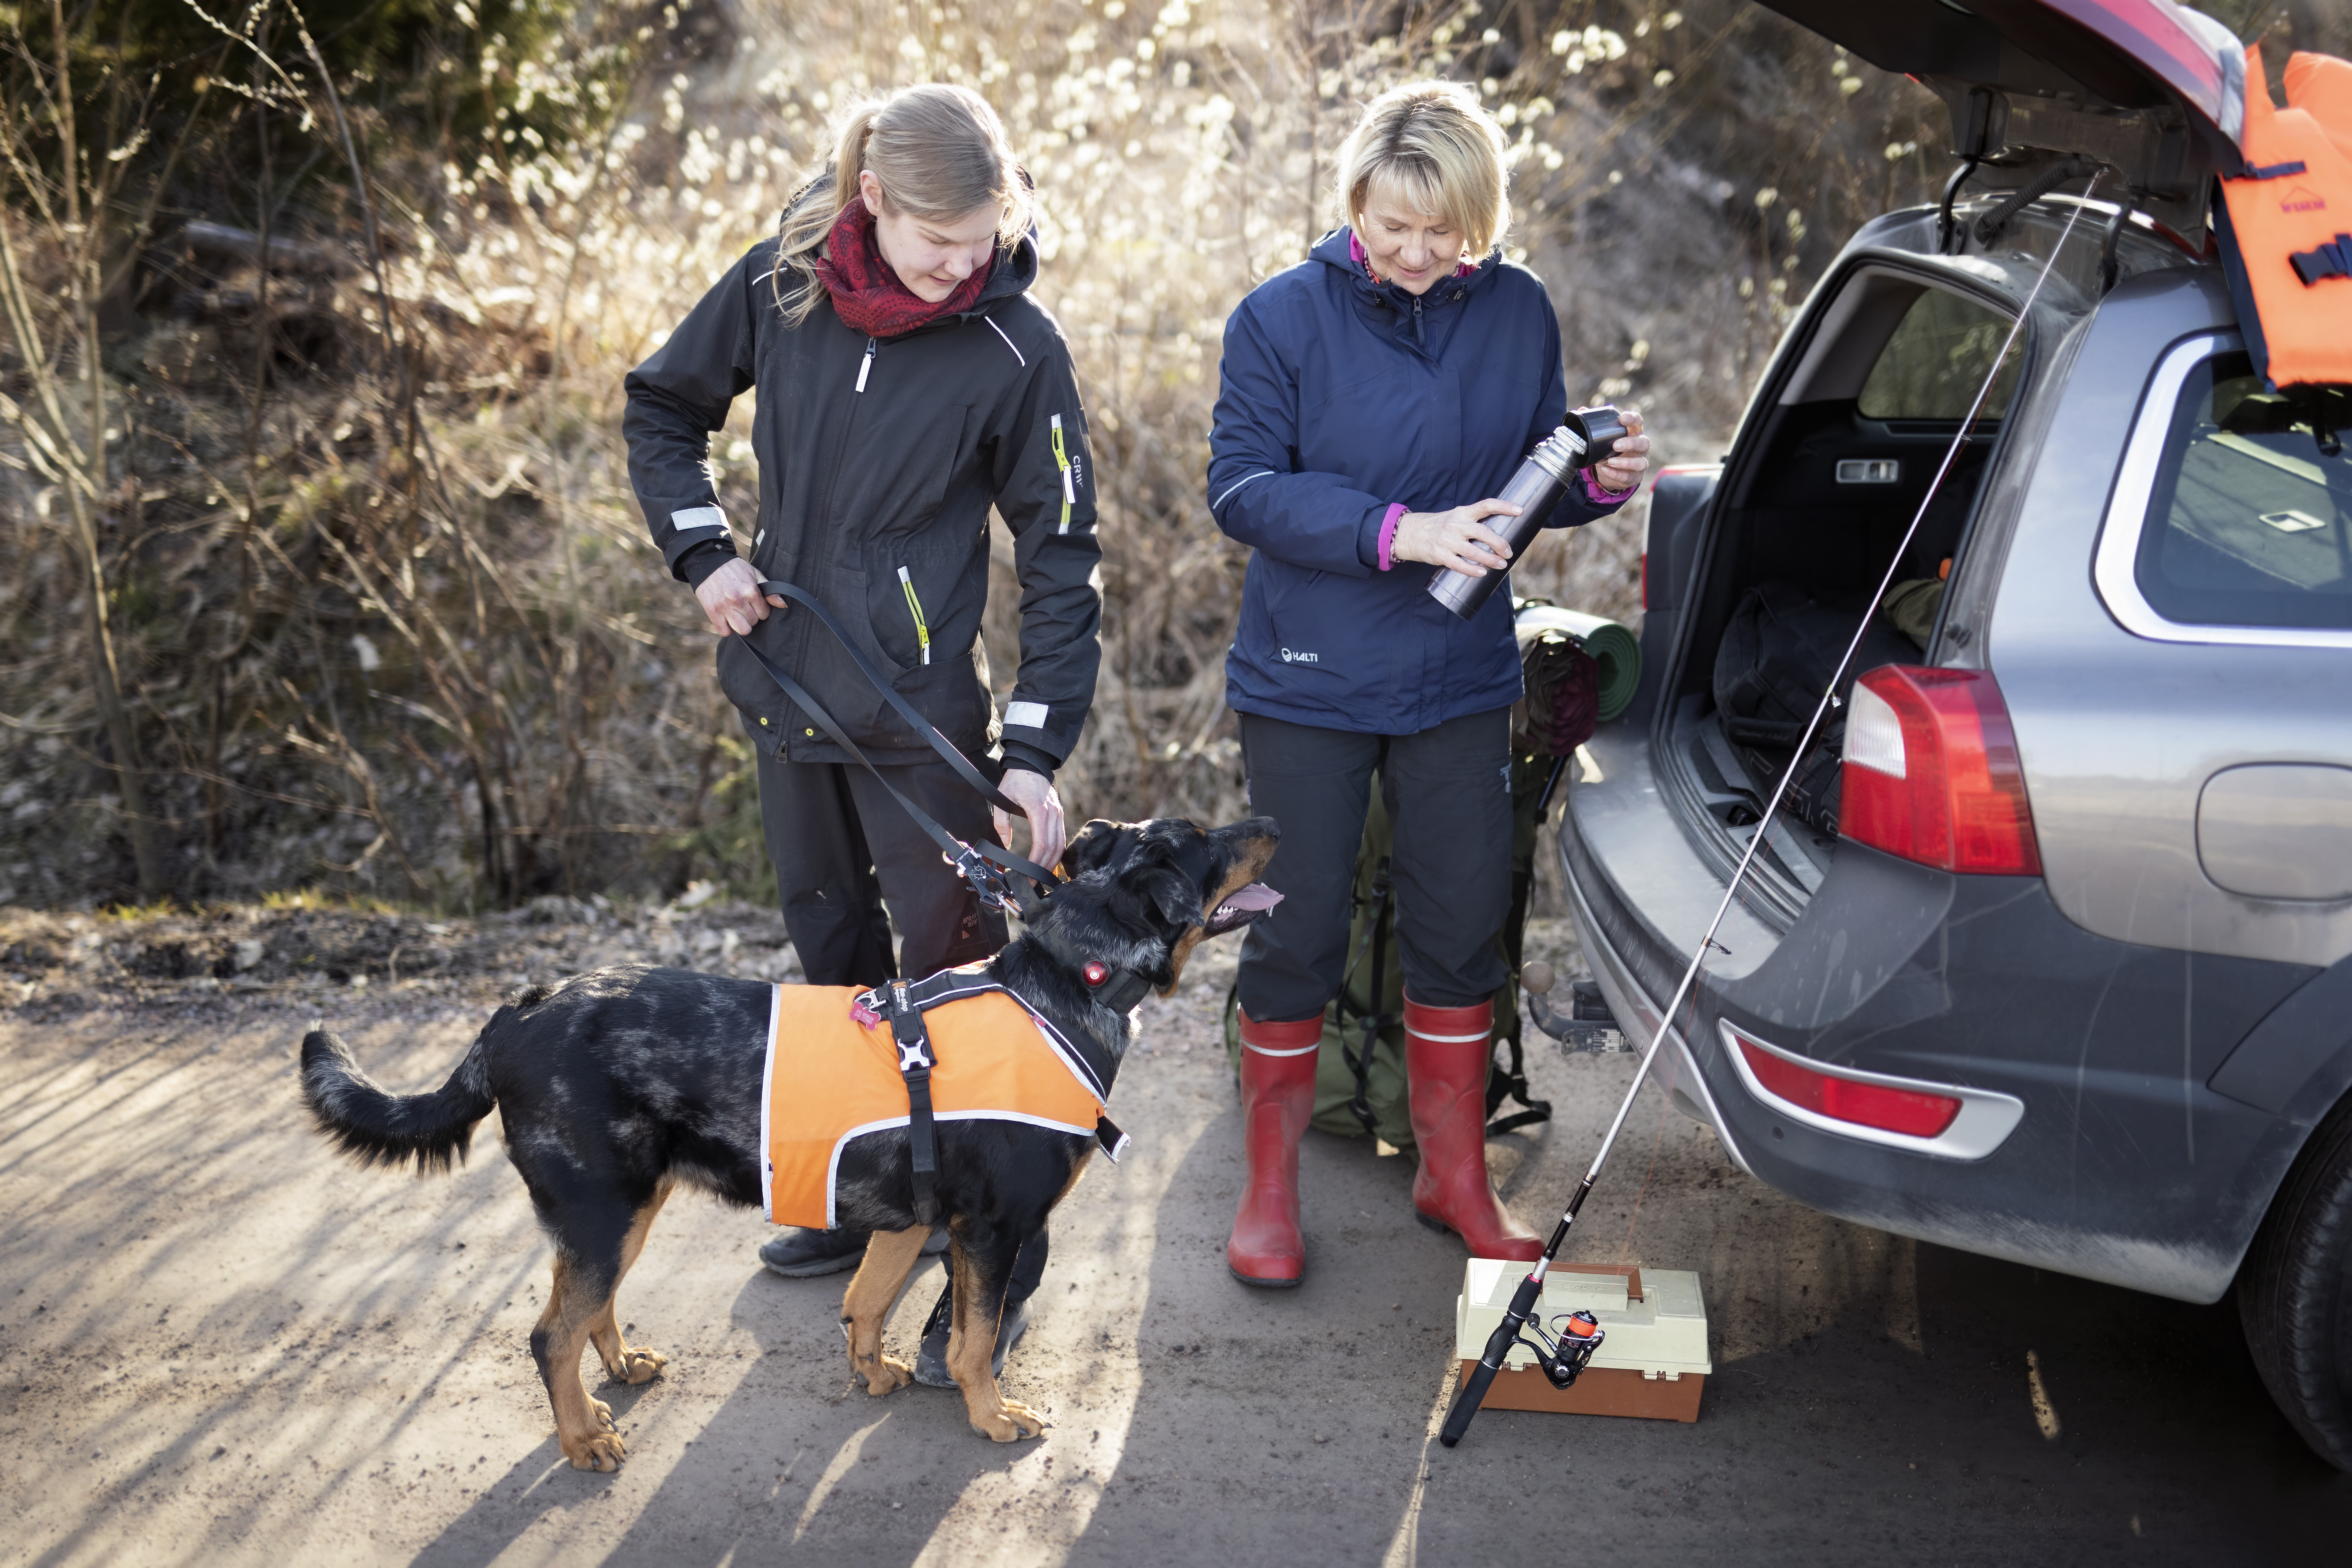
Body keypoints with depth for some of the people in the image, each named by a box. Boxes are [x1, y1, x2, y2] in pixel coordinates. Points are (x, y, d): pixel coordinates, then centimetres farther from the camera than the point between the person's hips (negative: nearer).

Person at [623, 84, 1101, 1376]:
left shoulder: (1014, 346, -13)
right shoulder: (779, 286, -3)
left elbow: (1061, 553, -10)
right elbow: (661, 409, 13)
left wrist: (1037, 750, -16)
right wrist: (703, 552, -1)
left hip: (922, 716, -5)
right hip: (786, 689, 5)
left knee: (953, 975, -3)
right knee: (832, 954, 17)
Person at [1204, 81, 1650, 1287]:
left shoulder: (1518, 311, 2)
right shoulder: (1284, 315, -8)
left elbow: (1537, 465, 13)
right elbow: (1241, 486, -13)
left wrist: (1602, 478, -11)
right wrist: (1395, 532, -24)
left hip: (1459, 681, 3)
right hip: (1308, 685, -3)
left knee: (1463, 928, 10)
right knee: (1296, 935, 5)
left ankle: (1454, 1174, 28)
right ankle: (1271, 1184, 22)